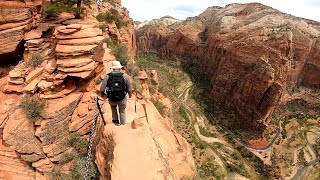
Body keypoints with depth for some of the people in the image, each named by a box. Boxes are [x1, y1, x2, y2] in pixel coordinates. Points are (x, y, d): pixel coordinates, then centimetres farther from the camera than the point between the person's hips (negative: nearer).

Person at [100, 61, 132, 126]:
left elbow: (102, 89, -7)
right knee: (122, 112, 26)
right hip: (122, 98, -1)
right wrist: (130, 94, 16)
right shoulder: (125, 76, -8)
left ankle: (115, 120, 39)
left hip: (112, 99, 1)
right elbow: (129, 89, -4)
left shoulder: (107, 76, -7)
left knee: (113, 106, 36)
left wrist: (103, 93, 15)